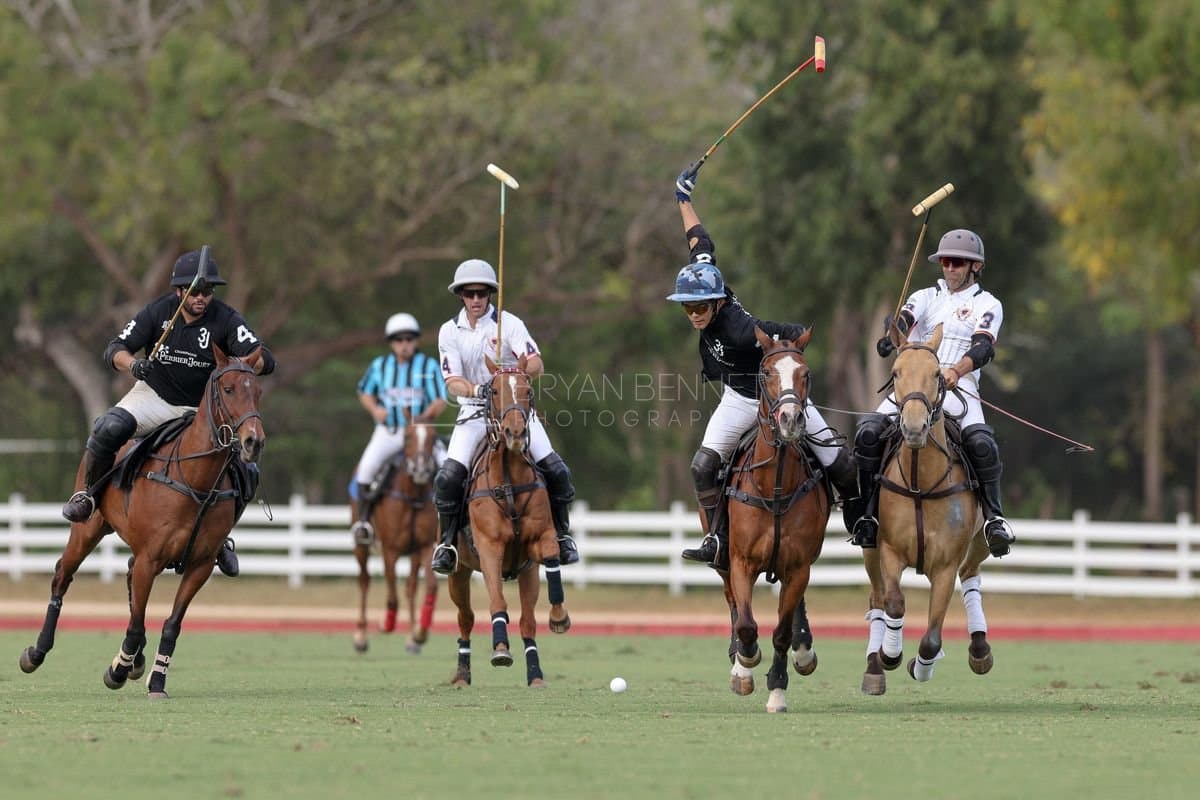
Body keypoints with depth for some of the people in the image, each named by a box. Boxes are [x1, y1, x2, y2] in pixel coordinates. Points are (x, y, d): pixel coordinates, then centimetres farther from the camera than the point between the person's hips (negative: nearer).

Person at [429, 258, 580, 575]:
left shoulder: (509, 324, -7)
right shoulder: (450, 331, -2)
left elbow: (537, 366, -17)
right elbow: (452, 381, -10)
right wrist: (477, 390, -31)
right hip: (474, 410, 0)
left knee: (556, 470, -12)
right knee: (448, 477, -19)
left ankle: (562, 535, 9)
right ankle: (446, 543, -3)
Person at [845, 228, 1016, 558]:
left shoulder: (987, 305, 9)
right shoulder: (928, 296, 18)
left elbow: (983, 347, -10)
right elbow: (904, 318, -4)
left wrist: (957, 371, -32)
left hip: (960, 387, -3)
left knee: (981, 443, -31)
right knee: (868, 433, -22)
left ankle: (994, 517, -14)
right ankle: (866, 515, -13)